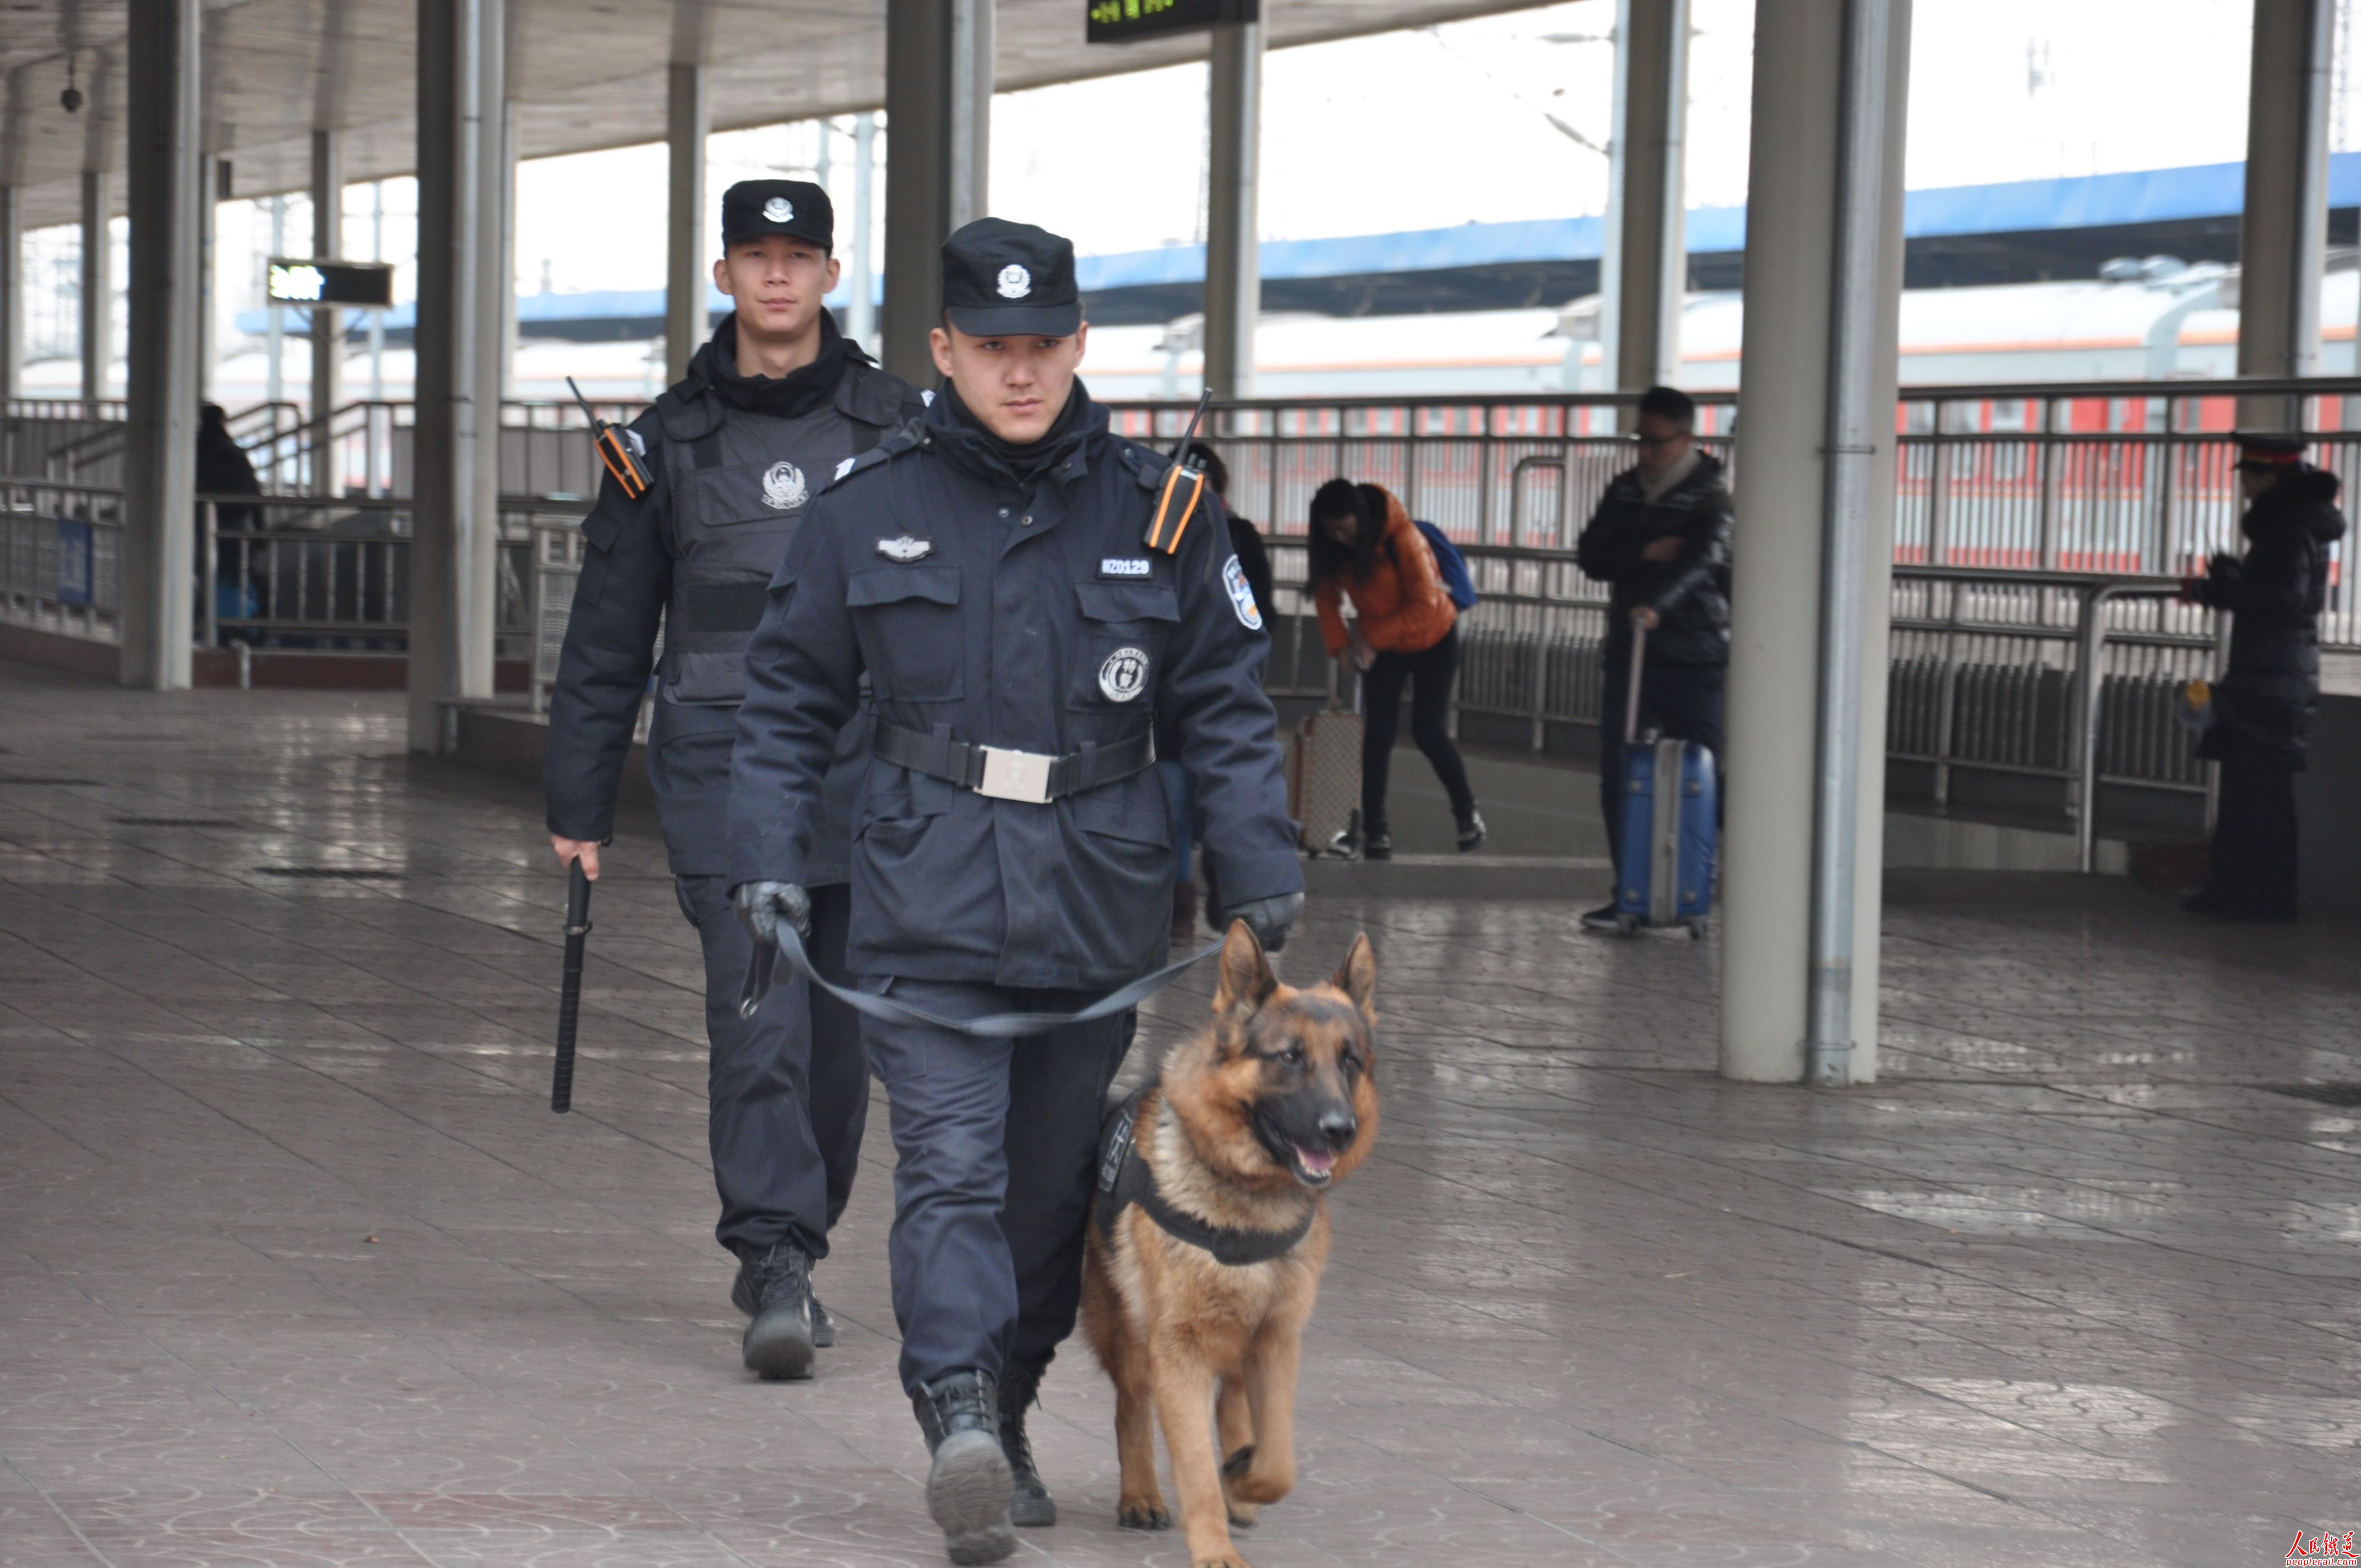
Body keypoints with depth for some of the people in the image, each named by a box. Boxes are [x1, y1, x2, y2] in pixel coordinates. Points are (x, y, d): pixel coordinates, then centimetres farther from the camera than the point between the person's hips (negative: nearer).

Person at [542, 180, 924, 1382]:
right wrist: (579, 804, 9)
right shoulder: (670, 439, 7)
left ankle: (790, 1252, 24)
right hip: (721, 771, -1)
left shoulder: (897, 428, 6)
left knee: (838, 1037, 8)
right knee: (756, 1024, -14)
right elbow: (606, 637, 11)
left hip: (869, 771, 1)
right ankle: (776, 1271, -18)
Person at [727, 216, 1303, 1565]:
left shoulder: (1158, 513, 4)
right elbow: (792, 697, 9)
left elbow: (1229, 708, 8)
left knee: (1051, 1186, 11)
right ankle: (959, 1416, -27)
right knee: (951, 1166, -15)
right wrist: (772, 856, -1)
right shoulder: (872, 513, 2)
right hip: (929, 898, -2)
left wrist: (1263, 872, 0)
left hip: (1095, 900, 2)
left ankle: (1007, 1421, 25)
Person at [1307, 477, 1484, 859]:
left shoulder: (1402, 537, -30)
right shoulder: (1333, 548, -15)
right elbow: (1326, 593, -4)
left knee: (1428, 732, -3)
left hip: (1433, 640, -4)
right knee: (1379, 732, -5)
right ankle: (1375, 828, 2)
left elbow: (1425, 604, -27)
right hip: (1380, 645, 4)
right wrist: (1340, 643, -18)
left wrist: (1371, 638, -27)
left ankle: (1466, 811, 19)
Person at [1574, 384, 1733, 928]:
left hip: (1697, 658, -5)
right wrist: (1645, 554, -14)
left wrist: (1657, 604, -42)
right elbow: (1591, 556, 4)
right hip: (1630, 653, 5)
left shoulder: (1713, 492, -8)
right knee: (1619, 775, -1)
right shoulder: (1625, 490, 11)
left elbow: (1702, 557, -25)